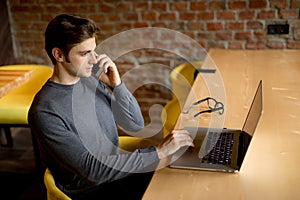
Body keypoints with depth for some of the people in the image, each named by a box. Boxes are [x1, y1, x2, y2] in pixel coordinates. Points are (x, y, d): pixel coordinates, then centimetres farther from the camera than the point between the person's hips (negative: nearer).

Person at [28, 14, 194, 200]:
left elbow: (136, 125, 3)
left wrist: (117, 84, -13)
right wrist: (158, 151, -28)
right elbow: (91, 169, -25)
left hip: (116, 169, 6)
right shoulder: (44, 112, -21)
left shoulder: (91, 81, 0)